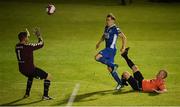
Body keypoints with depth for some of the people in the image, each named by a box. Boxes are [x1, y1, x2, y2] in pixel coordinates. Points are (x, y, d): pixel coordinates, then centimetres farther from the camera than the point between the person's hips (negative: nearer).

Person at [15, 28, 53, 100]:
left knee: (31, 76, 42)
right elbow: (41, 44, -11)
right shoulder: (28, 46, -22)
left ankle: (27, 94, 42)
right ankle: (45, 95, 3)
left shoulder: (17, 46, 0)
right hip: (30, 69, -8)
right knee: (48, 76, 4)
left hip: (22, 69, 8)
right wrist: (39, 36, 4)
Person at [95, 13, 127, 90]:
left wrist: (123, 47, -18)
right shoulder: (106, 28, 13)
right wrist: (99, 43, 21)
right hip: (108, 49, 9)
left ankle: (113, 65, -14)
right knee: (109, 68, 9)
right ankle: (120, 84, 15)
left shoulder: (115, 29, -11)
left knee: (97, 57, -25)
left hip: (111, 49, -9)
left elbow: (124, 37, -10)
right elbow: (104, 36, 31)